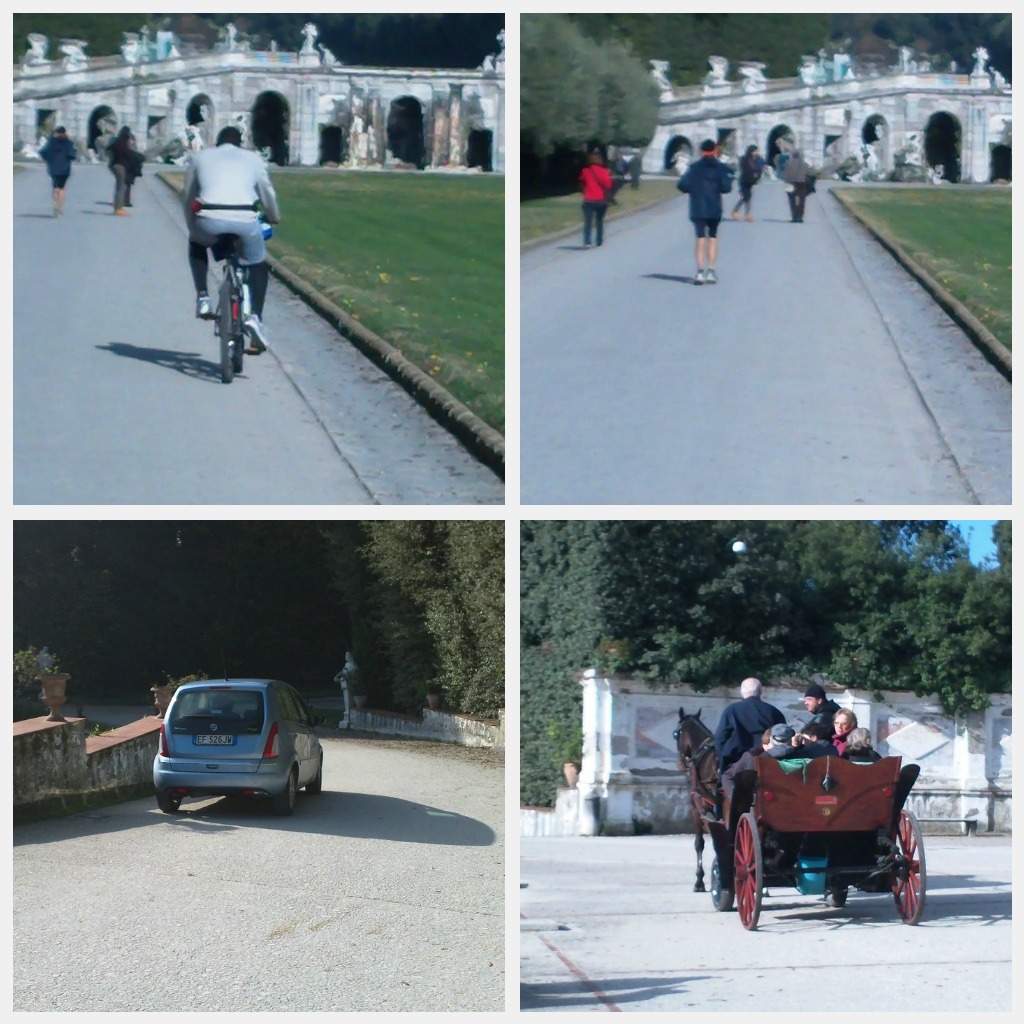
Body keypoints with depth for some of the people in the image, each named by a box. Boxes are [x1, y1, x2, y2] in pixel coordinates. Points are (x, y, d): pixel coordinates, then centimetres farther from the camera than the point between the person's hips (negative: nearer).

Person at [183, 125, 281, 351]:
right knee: (258, 265, 25)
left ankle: (203, 298, 21)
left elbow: (187, 196, 28)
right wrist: (273, 218, 50)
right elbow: (268, 194, 30)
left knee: (196, 244, 35)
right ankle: (255, 317, 7)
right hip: (244, 220, 0)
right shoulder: (252, 159, 23)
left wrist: (192, 225, 43)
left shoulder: (200, 157, 23)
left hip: (209, 220, 0)